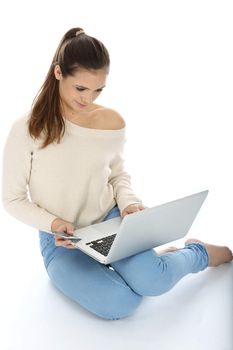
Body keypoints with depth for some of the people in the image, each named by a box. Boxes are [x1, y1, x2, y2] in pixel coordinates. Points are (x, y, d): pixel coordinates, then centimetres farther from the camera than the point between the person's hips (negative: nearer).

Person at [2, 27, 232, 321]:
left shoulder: (112, 122, -5)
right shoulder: (26, 130, -15)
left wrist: (128, 203, -11)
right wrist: (52, 223, -22)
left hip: (110, 219, 1)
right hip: (61, 241, -1)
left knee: (152, 282, -27)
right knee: (119, 304, -26)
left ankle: (200, 253, 6)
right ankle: (162, 259, 5)